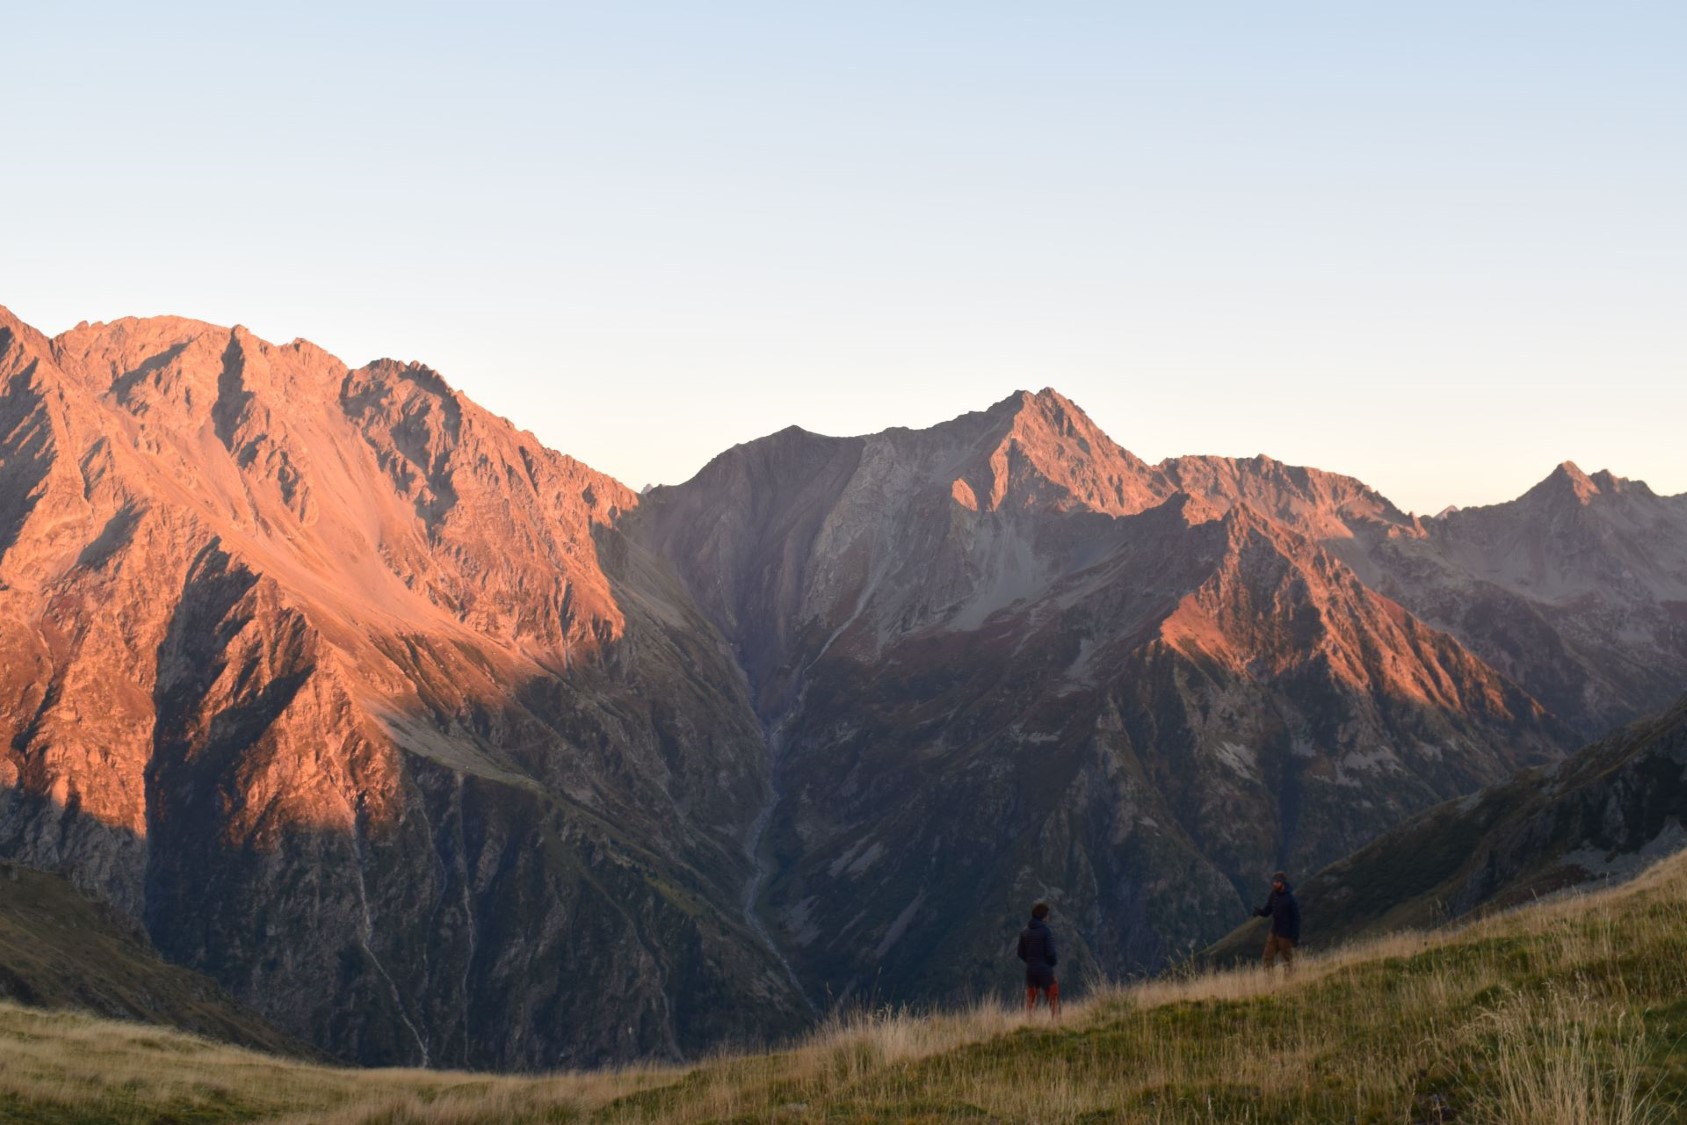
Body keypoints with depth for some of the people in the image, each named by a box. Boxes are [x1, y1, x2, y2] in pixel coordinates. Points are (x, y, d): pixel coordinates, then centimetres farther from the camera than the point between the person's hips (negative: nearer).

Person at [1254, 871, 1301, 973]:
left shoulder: (1290, 898, -16)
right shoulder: (1273, 895, 2)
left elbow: (1296, 918, -13)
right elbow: (1266, 911, 8)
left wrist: (1296, 937, -15)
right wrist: (1259, 911, -16)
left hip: (1285, 934, -6)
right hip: (1274, 933, 6)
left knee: (1288, 960, 6)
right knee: (1268, 958, 5)